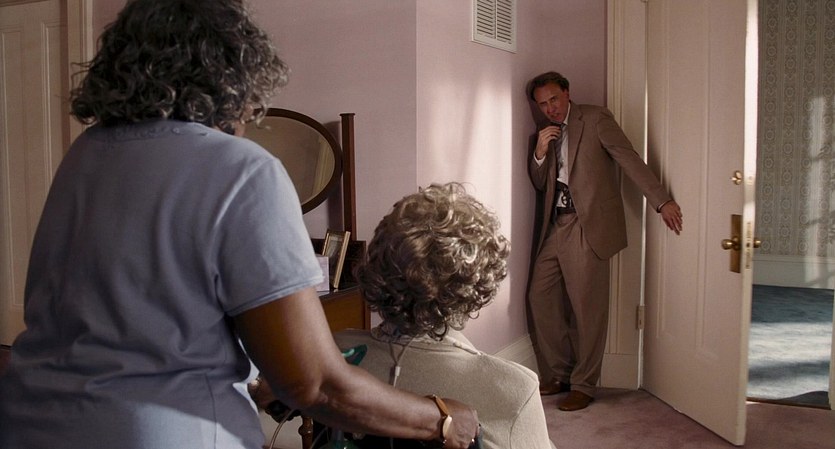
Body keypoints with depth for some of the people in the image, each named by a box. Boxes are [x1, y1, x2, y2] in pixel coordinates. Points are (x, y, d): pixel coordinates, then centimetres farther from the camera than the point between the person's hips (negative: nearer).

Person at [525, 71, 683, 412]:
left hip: (587, 227, -6)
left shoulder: (595, 119, 0)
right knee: (539, 297, 4)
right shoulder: (545, 134, 17)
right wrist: (540, 152, -2)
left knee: (587, 309, -3)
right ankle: (558, 374, 19)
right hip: (554, 227, 6)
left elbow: (629, 159, -8)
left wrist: (662, 201, -16)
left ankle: (583, 385, 11)